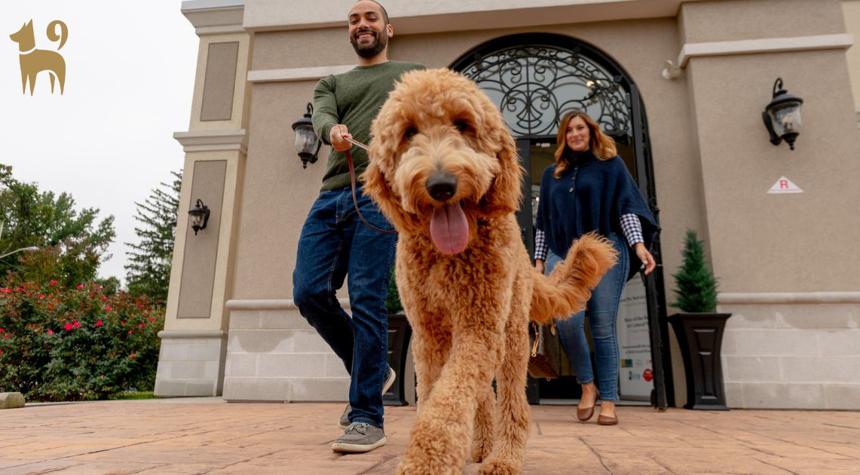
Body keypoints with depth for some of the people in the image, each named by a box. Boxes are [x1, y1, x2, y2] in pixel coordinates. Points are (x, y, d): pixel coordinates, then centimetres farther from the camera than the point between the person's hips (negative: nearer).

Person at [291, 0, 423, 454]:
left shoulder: (412, 74, 22)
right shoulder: (332, 83, 28)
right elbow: (321, 114, 4)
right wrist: (333, 130, -22)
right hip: (332, 193, 5)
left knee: (366, 300, -12)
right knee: (309, 291, -5)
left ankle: (367, 416, -2)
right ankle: (373, 372, 17)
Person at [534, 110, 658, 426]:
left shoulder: (610, 164, 11)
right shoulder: (552, 174, 19)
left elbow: (626, 207, 2)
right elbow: (543, 222, 18)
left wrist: (639, 244, -12)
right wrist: (539, 260, 11)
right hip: (562, 255, 2)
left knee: (603, 327, -4)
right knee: (568, 320, -17)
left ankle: (609, 401, 5)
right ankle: (587, 385, 4)